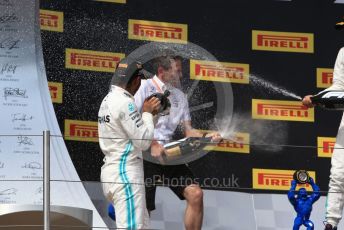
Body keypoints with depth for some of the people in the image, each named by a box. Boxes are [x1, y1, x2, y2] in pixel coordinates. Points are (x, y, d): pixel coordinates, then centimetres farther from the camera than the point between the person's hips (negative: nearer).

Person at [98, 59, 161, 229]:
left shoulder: (108, 100, 15)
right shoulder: (124, 102, -15)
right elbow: (143, 142, -15)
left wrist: (148, 113, 15)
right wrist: (147, 113, -2)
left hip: (111, 170, 10)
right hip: (125, 173, -10)